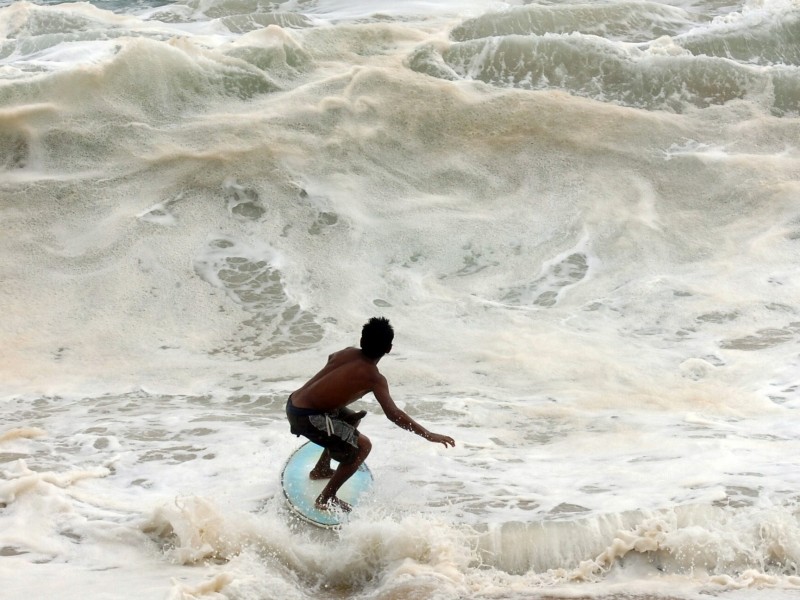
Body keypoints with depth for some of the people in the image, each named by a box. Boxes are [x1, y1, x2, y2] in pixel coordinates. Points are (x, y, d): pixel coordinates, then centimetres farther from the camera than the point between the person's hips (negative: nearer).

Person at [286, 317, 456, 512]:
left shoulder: (347, 353, 5)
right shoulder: (373, 378, -17)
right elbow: (393, 414, -26)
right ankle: (326, 499, 5)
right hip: (307, 417, -9)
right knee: (362, 446, -1)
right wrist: (428, 435, -24)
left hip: (293, 402, 9)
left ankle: (320, 469, 44)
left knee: (352, 420, 30)